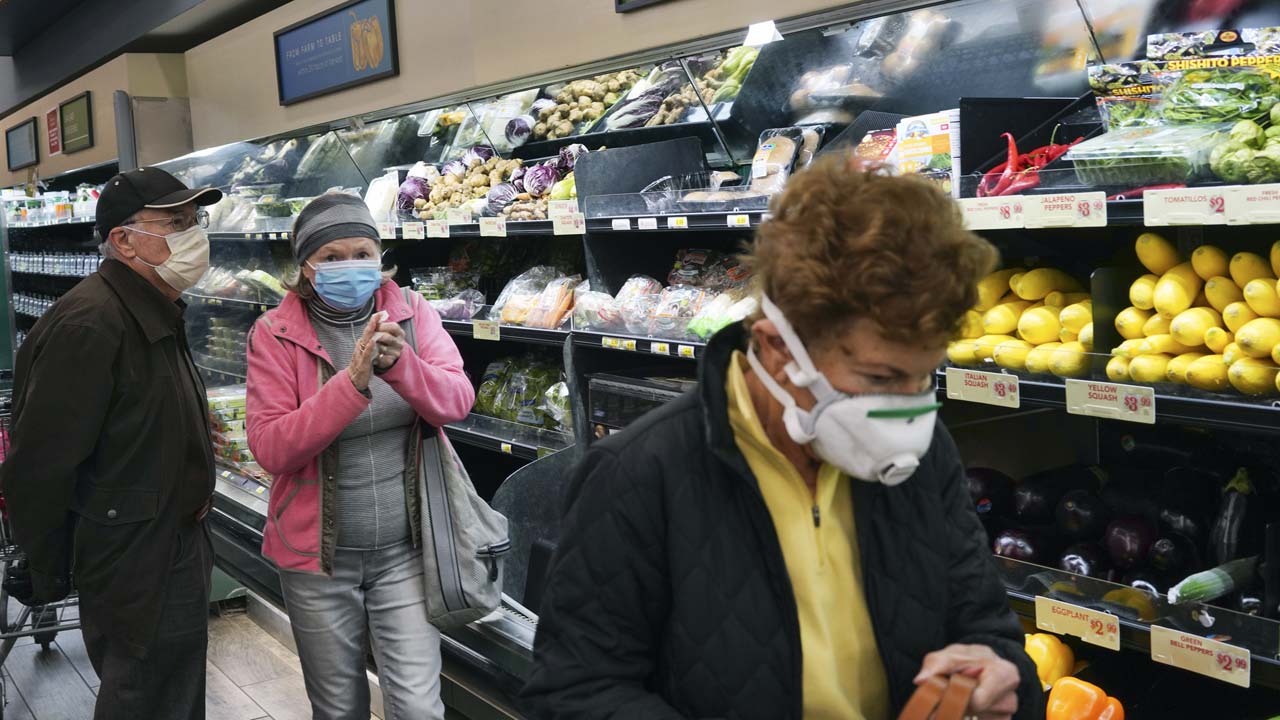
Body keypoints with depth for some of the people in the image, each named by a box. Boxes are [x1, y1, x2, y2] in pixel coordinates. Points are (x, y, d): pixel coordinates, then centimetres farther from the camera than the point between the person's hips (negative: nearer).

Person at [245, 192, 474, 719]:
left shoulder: (411, 314, -3)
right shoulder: (276, 334, -9)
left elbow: (457, 402, -14)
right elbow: (270, 449, -18)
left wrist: (399, 363, -33)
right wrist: (352, 381, -30)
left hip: (404, 547, 1)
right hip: (317, 553, 0)